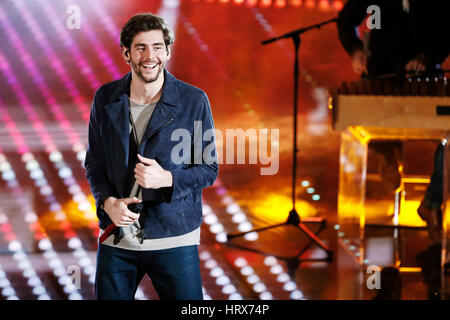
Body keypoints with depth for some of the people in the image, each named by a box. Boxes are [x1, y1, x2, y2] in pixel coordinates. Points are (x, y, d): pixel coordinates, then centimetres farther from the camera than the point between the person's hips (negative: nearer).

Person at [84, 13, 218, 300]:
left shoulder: (194, 101, -4)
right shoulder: (106, 99, 3)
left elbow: (209, 169, 0)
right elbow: (94, 163, 10)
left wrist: (167, 179, -18)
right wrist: (107, 202, -9)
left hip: (173, 238, -2)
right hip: (116, 238, 2)